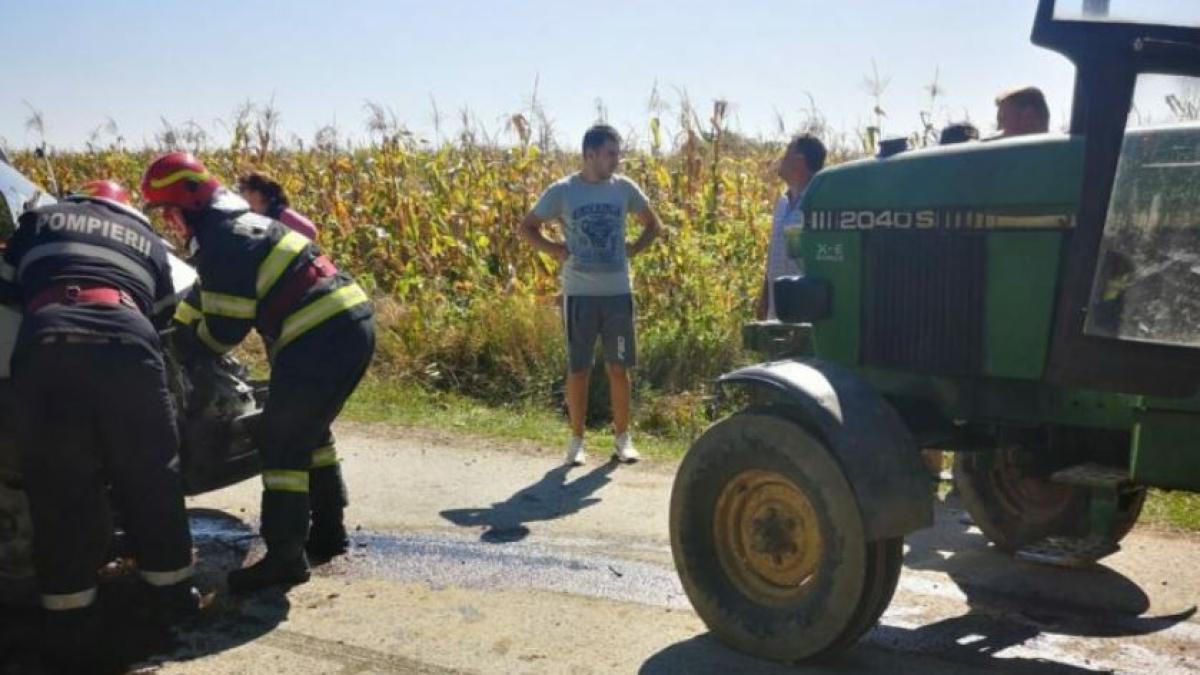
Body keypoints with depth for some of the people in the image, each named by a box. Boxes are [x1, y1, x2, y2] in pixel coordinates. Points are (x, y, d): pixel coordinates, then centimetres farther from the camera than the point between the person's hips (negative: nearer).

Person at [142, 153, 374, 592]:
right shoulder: (241, 220, 20)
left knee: (280, 440, -1)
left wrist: (183, 335, 10)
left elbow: (226, 329, -8)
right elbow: (221, 301, 27)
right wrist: (183, 320, 20)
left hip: (320, 338, -10)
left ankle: (285, 556, 4)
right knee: (308, 430, 23)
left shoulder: (220, 241, -10)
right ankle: (328, 532, 31)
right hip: (353, 323, 10)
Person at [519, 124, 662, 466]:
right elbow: (527, 227, 7)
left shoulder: (624, 188, 3)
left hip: (618, 292, 2)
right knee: (577, 369, 4)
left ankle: (623, 438, 19)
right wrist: (558, 251, -5)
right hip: (579, 293, -2)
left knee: (619, 368, 7)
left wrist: (632, 250, 2)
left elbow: (653, 225, 17)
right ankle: (577, 440, 16)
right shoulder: (562, 191, -3)